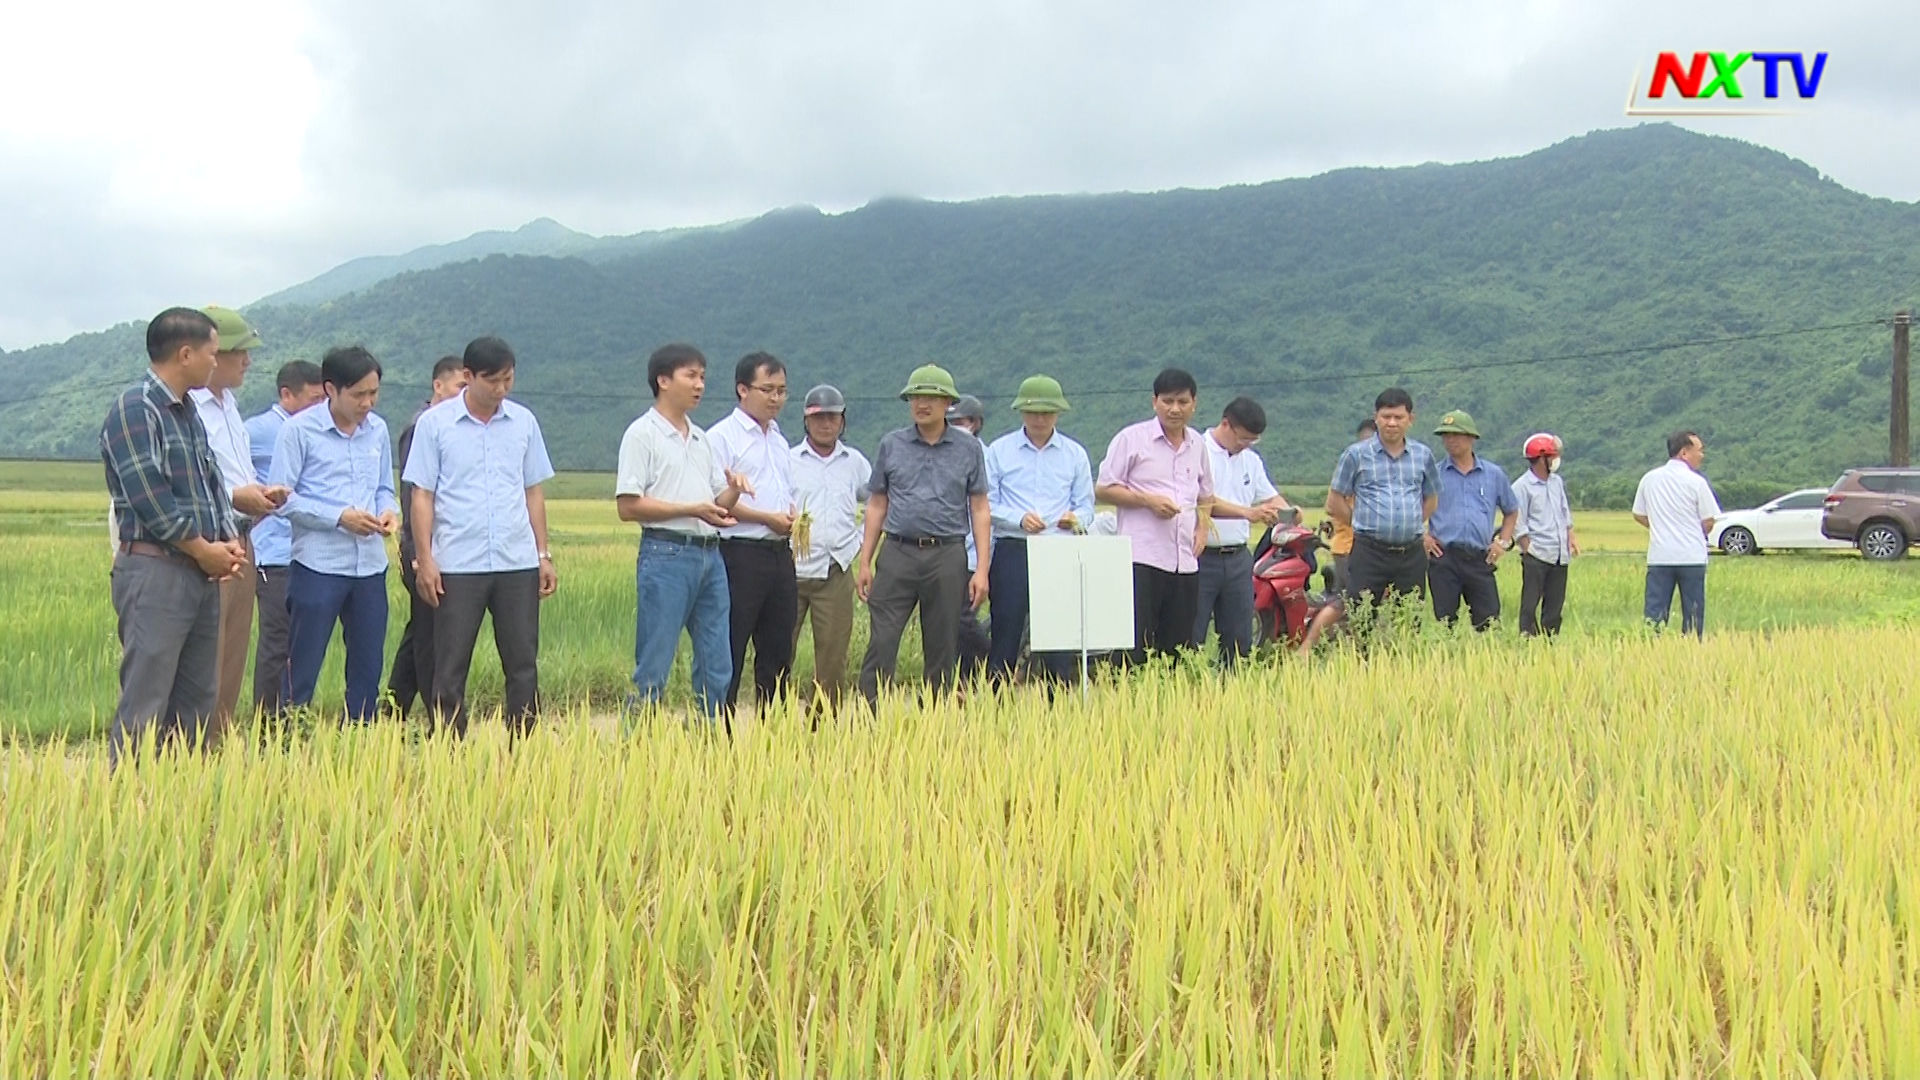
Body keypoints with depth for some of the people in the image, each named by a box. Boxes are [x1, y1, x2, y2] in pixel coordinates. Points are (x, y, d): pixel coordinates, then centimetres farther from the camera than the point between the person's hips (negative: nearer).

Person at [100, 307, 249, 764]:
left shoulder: (188, 413, 17)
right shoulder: (134, 410, -11)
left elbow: (213, 485, 20)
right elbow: (150, 499, -18)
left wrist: (230, 540, 3)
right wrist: (204, 550, -10)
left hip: (203, 573, 9)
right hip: (155, 569, -9)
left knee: (197, 703, 11)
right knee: (145, 707, -8)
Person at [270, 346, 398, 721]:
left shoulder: (378, 429, 9)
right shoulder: (299, 429, -6)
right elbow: (282, 497, -8)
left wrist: (389, 511, -4)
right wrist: (339, 517, -16)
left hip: (371, 565, 5)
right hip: (318, 564, -5)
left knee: (368, 666, 11)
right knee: (302, 667, 1)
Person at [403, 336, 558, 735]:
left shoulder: (524, 422, 8)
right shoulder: (434, 423, -1)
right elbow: (421, 495, -1)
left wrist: (544, 555, 10)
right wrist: (424, 559, -8)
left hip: (518, 564, 3)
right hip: (457, 566, -3)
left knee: (524, 665, 5)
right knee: (450, 669, 3)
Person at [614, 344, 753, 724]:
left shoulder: (701, 439, 20)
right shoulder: (642, 434, -3)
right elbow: (628, 506, -11)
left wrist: (733, 491, -2)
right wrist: (692, 510, -16)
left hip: (710, 555, 7)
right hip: (666, 554, -7)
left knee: (718, 670, 8)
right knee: (653, 669, -5)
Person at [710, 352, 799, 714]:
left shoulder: (780, 441, 20)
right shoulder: (722, 437, -4)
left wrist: (793, 517, 4)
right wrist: (767, 518, -14)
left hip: (780, 554, 8)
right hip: (741, 553, -8)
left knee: (778, 651, 10)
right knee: (729, 655, -4)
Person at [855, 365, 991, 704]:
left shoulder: (969, 449, 6)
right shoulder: (891, 445, 8)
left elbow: (979, 510, 5)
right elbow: (877, 505, 11)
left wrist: (982, 568, -2)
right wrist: (864, 562, 5)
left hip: (947, 557, 0)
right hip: (898, 553, 0)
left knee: (943, 648, 6)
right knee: (881, 642, -6)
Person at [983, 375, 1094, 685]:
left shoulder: (1075, 454, 12)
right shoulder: (1000, 451, 7)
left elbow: (1086, 506, 11)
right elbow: (986, 505, 1)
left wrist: (1075, 518, -12)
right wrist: (1019, 519, -15)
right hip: (1012, 551, -1)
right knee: (1006, 629, -1)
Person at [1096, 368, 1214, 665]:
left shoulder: (1197, 446, 17)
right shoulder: (1132, 439, 0)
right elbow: (1103, 489, -1)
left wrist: (1202, 525, 11)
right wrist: (1149, 500, -11)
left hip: (1186, 561, 6)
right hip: (1142, 559, -6)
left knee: (1179, 647, 6)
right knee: (1134, 646, -10)